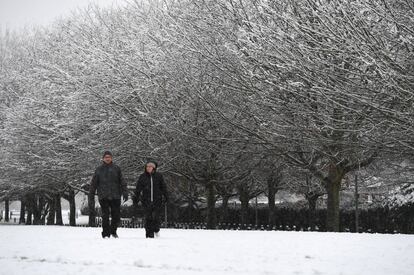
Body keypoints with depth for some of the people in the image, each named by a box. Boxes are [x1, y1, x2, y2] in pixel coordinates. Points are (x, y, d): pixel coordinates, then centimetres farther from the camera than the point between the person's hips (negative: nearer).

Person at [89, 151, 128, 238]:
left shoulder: (116, 168, 8)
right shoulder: (99, 169, 7)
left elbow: (122, 181, 5)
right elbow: (93, 184, 9)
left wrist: (125, 192, -9)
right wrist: (91, 198, 6)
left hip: (115, 196, 1)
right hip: (103, 197, -1)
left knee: (116, 215, 3)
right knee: (105, 216, -4)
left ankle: (113, 231, 26)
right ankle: (106, 234, 6)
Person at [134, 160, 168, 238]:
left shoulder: (159, 176, 6)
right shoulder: (142, 177, 5)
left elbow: (163, 187, 11)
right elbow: (138, 188, 7)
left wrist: (165, 197, 9)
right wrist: (135, 198, 3)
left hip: (157, 200, 0)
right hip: (146, 200, 0)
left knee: (156, 216, -9)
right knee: (148, 217, -3)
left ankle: (156, 230, 18)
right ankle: (149, 234, 4)